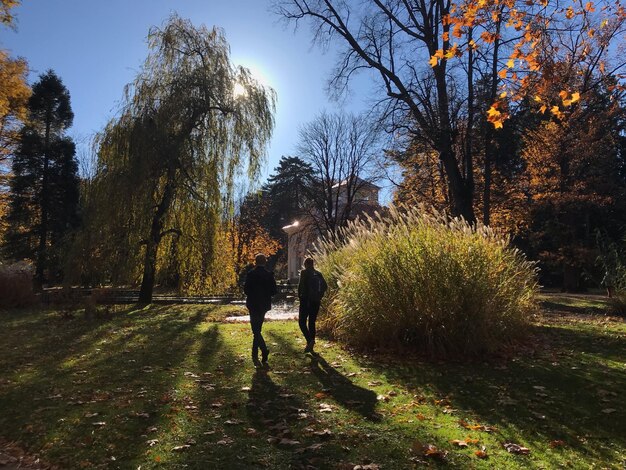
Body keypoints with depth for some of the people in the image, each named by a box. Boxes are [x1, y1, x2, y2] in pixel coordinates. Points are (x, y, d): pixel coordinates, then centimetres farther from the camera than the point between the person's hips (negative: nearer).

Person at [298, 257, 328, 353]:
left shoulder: (304, 272, -6)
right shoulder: (318, 274, 9)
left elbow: (301, 285, -15)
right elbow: (325, 286, 3)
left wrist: (300, 296, -3)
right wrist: (319, 296, 8)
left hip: (306, 300, -5)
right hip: (316, 301, 5)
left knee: (302, 321, 2)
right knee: (312, 322, 13)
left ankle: (309, 340, -17)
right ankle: (311, 345, 15)